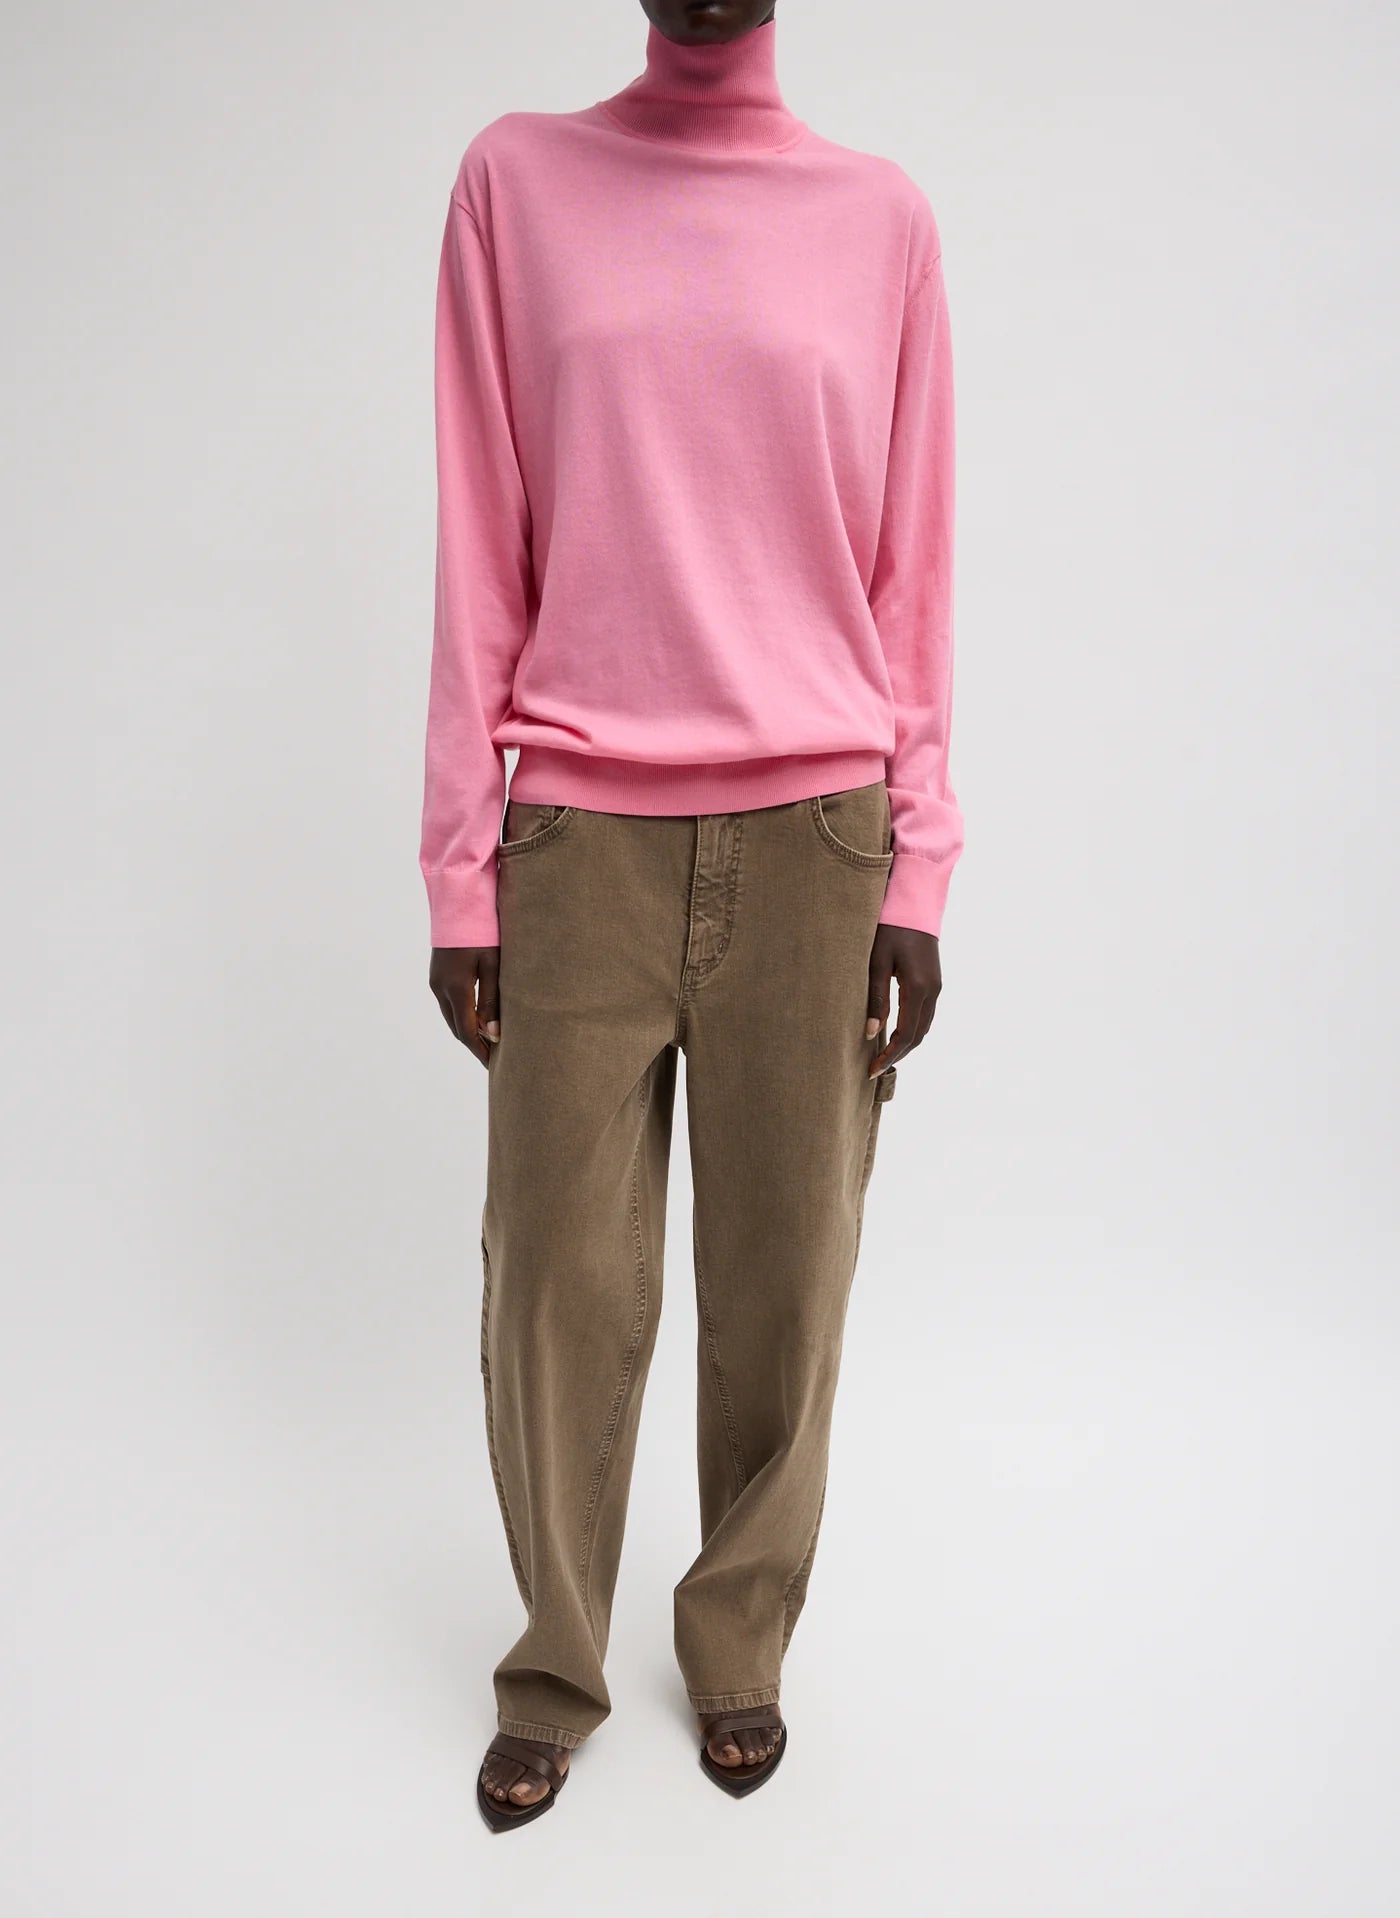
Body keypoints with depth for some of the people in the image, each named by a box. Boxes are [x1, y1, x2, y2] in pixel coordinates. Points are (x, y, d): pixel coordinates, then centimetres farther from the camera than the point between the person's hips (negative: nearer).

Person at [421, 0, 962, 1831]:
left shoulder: (882, 215, 9)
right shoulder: (516, 181, 8)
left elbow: (914, 571, 7)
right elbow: (481, 558, 4)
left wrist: (917, 869, 2)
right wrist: (461, 867, 1)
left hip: (810, 833, 1)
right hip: (579, 835, 0)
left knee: (783, 1282, 6)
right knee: (558, 1283, 3)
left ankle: (740, 1648, 27)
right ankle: (552, 1674, 24)